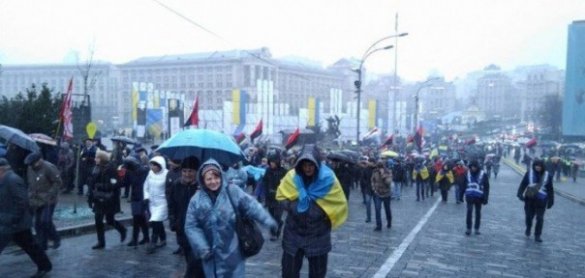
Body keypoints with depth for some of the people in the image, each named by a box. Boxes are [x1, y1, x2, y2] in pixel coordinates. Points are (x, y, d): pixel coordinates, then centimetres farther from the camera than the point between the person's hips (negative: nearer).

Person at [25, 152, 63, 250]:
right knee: (38, 223, 8)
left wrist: (49, 195, -18)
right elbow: (30, 184, 18)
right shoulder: (30, 169, 6)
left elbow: (58, 182, -14)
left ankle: (56, 239, 9)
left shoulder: (49, 168, -16)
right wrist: (30, 195, 7)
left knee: (45, 221, -14)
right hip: (36, 201, 7)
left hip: (48, 201, -7)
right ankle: (41, 245, 19)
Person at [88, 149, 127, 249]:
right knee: (98, 221, 5)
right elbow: (92, 184, 8)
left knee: (110, 221, 4)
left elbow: (113, 185, -17)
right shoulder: (96, 168, 4)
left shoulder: (110, 169, -13)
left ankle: (122, 230, 31)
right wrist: (90, 197, 6)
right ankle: (101, 242, 18)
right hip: (99, 199, 6)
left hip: (108, 200, -6)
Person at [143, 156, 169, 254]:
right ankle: (163, 240, 33)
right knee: (158, 222, 16)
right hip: (152, 202, 7)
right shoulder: (150, 173, 2)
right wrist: (146, 197, 3)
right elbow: (146, 185, 12)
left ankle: (153, 243, -2)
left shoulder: (166, 174, -19)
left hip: (162, 202, -6)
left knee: (155, 222, -12)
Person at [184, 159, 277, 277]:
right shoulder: (197, 199, -5)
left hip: (233, 251, -1)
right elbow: (191, 227, -3)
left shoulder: (233, 192, -9)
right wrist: (201, 247, -11)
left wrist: (268, 220, -24)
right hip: (211, 253, 2)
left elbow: (251, 205, -13)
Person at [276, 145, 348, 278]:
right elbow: (281, 196, 2)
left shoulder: (327, 179, -11)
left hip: (318, 235, -1)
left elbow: (339, 204, -4)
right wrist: (293, 206, -14)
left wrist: (325, 213, -10)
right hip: (294, 232, 1)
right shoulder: (292, 176, -6)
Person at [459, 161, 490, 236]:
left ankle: (477, 229, 20)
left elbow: (486, 187, -4)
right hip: (469, 196, 1)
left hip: (479, 197, 0)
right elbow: (464, 185, 8)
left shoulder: (483, 175, -5)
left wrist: (485, 198, -9)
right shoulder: (467, 174, 1)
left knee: (478, 213, 10)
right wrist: (461, 195, 7)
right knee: (469, 211, -6)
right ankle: (468, 228, 4)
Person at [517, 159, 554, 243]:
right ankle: (528, 228, 39)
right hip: (529, 199, 0)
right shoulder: (529, 174, -3)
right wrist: (520, 194, -15)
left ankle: (537, 236, 12)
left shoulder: (547, 176, -1)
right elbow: (523, 184, -3)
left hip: (541, 200, 0)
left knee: (540, 218, 1)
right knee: (529, 216, 10)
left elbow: (550, 189, 4)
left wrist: (550, 201, 3)